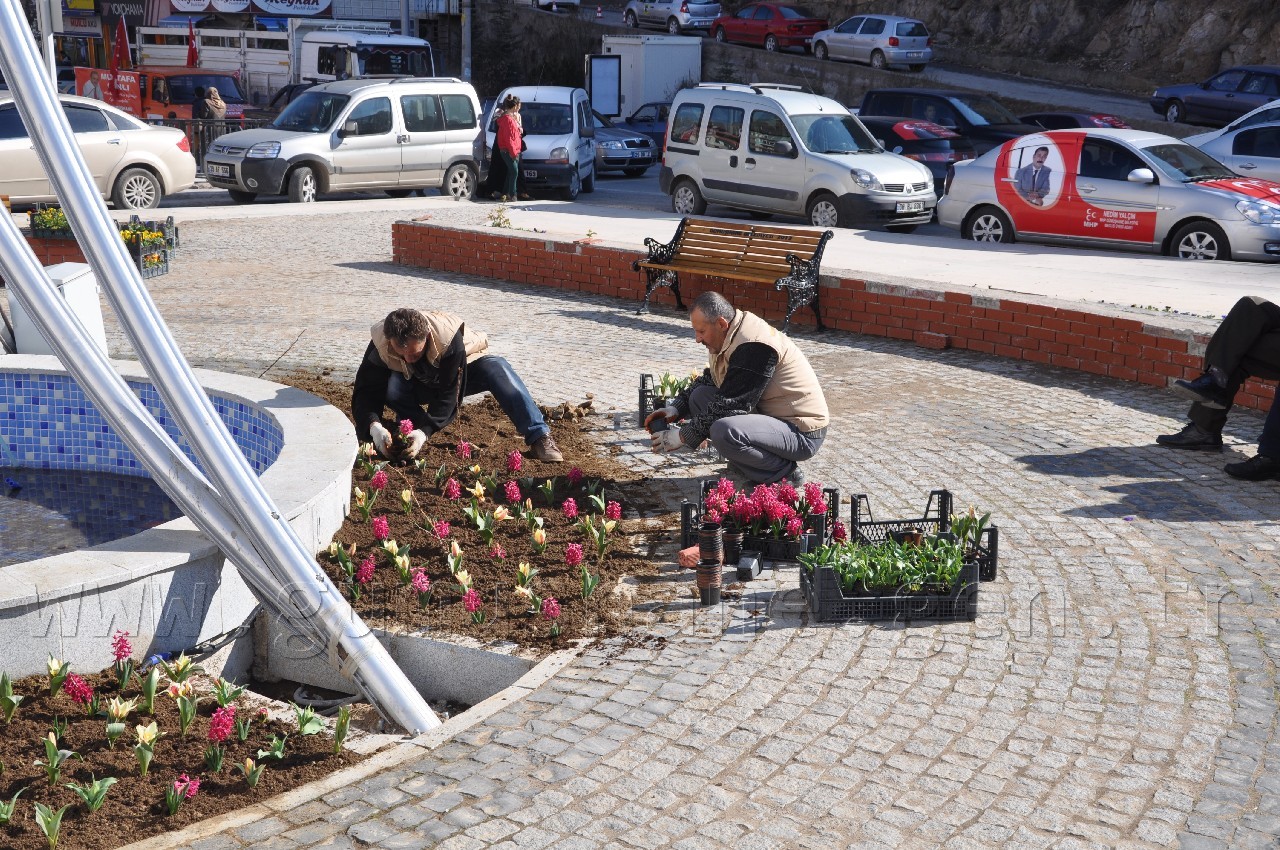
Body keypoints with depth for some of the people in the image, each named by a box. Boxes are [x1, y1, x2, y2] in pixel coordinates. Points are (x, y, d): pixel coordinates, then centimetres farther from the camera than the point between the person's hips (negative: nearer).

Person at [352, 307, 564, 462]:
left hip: (463, 372, -2)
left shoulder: (448, 337, -39)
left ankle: (539, 437, -39)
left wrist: (424, 430, -50)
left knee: (497, 369, -36)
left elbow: (448, 395, -37)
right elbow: (366, 391, -30)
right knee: (393, 389, -34)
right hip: (421, 385, 2)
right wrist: (374, 425, -51)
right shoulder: (380, 343, -32)